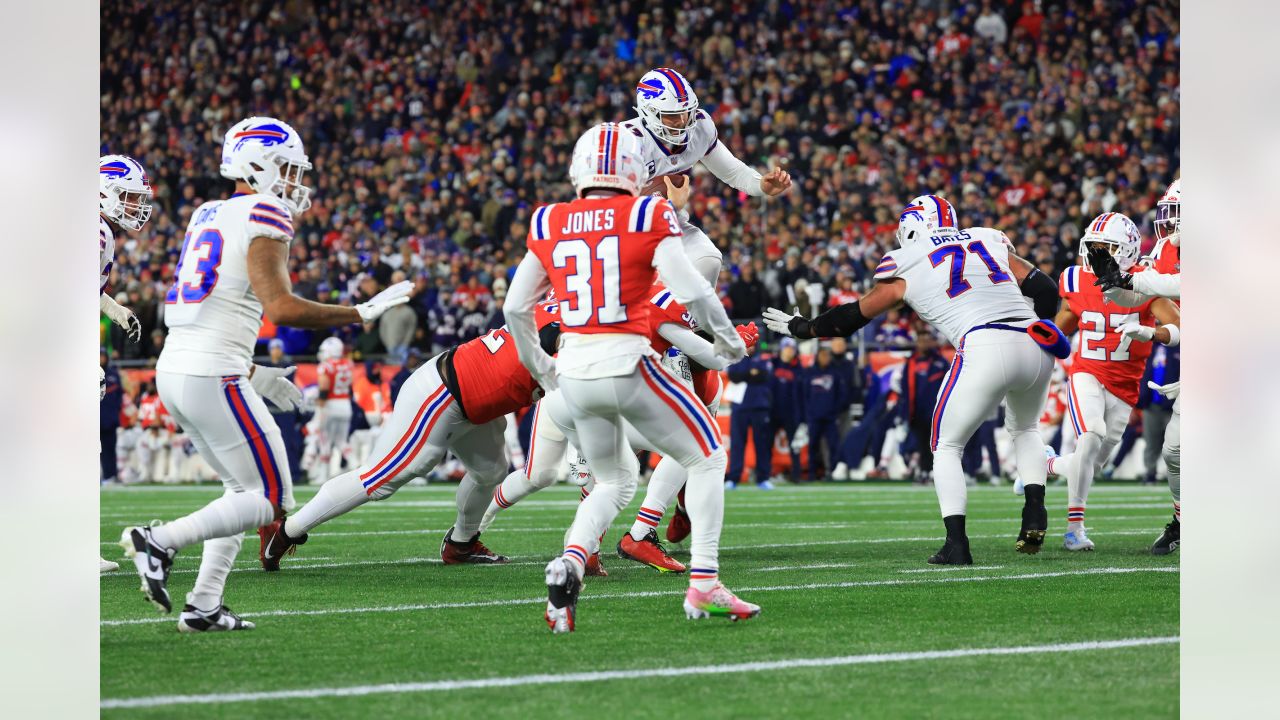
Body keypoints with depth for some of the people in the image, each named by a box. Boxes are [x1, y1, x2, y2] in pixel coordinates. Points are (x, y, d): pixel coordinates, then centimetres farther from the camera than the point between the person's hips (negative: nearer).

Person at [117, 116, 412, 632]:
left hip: (173, 370, 9)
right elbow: (281, 307, -18)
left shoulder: (206, 217, 18)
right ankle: (159, 541, -10)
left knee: (245, 489, 21)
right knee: (272, 502, 0)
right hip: (212, 376, -9)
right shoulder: (265, 218, -8)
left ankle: (203, 607, 14)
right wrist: (363, 314, -10)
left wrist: (252, 374, 25)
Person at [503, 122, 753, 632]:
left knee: (615, 481, 23)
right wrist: (728, 338, 7)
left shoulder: (550, 225, 6)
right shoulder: (647, 218, -5)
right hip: (627, 364, -5)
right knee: (707, 459, 15)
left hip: (574, 370, 5)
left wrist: (539, 367, 26)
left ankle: (571, 562, -6)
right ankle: (703, 584, 4)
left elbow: (516, 307, 10)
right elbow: (691, 291, -11)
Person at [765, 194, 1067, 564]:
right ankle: (1034, 514, 14)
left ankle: (956, 543, -1)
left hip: (985, 350, -4)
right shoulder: (989, 241, 23)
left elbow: (854, 316, 22)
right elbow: (1045, 290, 19)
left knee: (946, 446, 13)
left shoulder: (907, 264, 13)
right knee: (1024, 427, 32)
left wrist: (800, 327, 37)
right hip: (1035, 346, 4)